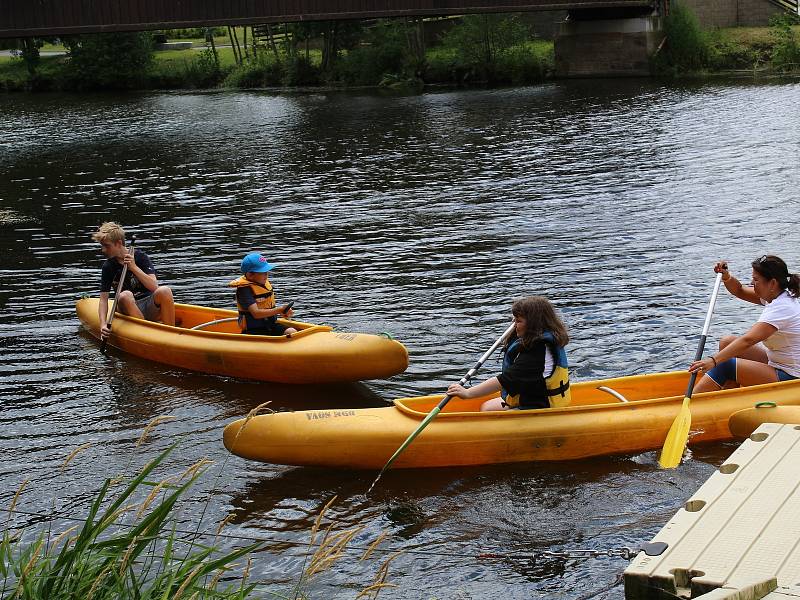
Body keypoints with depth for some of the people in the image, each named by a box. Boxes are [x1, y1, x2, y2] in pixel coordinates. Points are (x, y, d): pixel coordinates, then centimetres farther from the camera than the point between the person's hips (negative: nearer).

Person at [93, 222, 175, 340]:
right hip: (129, 308, 1)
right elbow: (103, 298, -1)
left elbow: (154, 287, -13)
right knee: (125, 295, -32)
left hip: (151, 308, -1)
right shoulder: (108, 267, 3)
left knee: (164, 291, -32)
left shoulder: (140, 257, -2)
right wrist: (103, 324, -16)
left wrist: (134, 268, -23)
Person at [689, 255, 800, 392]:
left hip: (789, 376, -10)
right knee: (726, 342, 8)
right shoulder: (775, 295, 4)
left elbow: (747, 340, -35)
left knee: (725, 366, -20)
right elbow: (740, 291, 17)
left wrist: (713, 360, -41)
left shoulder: (781, 308, -25)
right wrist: (726, 277, -5)